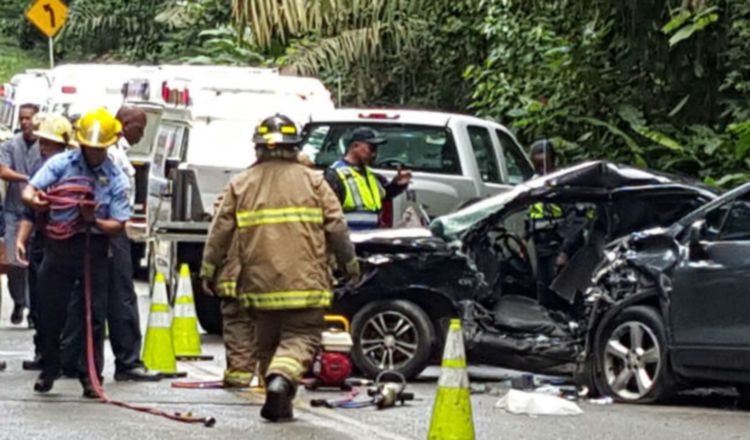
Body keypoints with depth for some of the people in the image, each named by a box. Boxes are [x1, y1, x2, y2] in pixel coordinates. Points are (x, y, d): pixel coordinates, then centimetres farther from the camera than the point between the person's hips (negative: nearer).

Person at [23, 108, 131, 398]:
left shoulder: (116, 179, 0)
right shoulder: (61, 164, 1)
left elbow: (118, 226, -2)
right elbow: (28, 191, -7)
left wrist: (95, 221, -21)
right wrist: (35, 200, -31)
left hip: (94, 247, 0)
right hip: (58, 244, 1)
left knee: (94, 315, 0)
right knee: (50, 311, 4)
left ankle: (91, 376, 7)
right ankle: (49, 370, 20)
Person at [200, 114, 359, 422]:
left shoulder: (241, 185, 5)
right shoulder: (311, 181, 1)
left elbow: (221, 230, 5)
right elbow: (336, 226, 1)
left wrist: (208, 268, 14)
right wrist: (349, 263, 12)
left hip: (260, 281, 2)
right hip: (305, 280, -2)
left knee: (267, 343, 16)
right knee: (301, 338, -1)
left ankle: (279, 403, 17)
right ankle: (281, 380, -27)